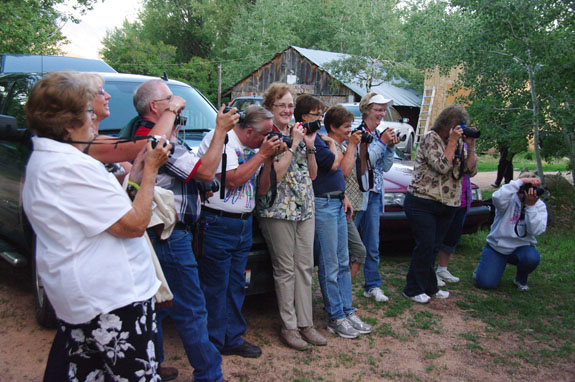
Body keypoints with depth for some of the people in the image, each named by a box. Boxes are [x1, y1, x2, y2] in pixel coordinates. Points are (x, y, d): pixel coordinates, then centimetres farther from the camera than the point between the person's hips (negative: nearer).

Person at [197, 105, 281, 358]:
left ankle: (234, 339, 26)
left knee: (236, 286, 14)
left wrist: (269, 159, 0)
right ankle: (214, 344, 15)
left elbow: (263, 188, 13)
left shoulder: (253, 148, 11)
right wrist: (262, 154, -13)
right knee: (215, 288, 1)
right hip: (217, 225, -8)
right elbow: (232, 180, -21)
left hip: (244, 223, 8)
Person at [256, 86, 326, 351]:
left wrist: (310, 146, 0)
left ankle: (305, 323, 19)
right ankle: (289, 326, 14)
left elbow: (312, 174, 13)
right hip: (278, 210, -6)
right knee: (285, 270, 2)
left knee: (305, 267, 9)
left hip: (305, 209, 6)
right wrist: (293, 144, -14)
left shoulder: (298, 134, 13)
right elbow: (274, 174, -16)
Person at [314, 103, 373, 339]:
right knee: (329, 266, -3)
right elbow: (333, 164, -22)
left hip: (337, 203, 10)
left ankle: (347, 312, 20)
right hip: (323, 204, -10)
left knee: (343, 263, 12)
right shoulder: (316, 141, -11)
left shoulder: (331, 143, 18)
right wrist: (332, 143, -6)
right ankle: (335, 317, 7)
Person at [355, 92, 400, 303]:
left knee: (372, 246, 12)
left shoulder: (379, 135, 13)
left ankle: (372, 285, 22)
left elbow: (385, 167, 13)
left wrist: (391, 147, -1)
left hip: (374, 195, 7)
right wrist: (382, 142, -14)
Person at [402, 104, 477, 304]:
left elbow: (471, 170, 3)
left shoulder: (459, 143, 12)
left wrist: (471, 146, -4)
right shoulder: (431, 138, -8)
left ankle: (428, 287, 22)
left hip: (447, 205, 6)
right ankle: (413, 289, 6)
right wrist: (452, 142, -15)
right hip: (422, 203, -6)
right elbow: (442, 167, -20)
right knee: (425, 246, -5)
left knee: (433, 248, 12)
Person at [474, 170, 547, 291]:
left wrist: (531, 206, -25)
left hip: (522, 247, 2)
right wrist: (521, 181, -36)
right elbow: (498, 198, -38)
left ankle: (521, 279, 1)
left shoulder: (539, 205, -3)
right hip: (497, 245, -2)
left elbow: (536, 230, -18)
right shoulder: (510, 199, -11)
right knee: (485, 283, -15)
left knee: (532, 257, -34)